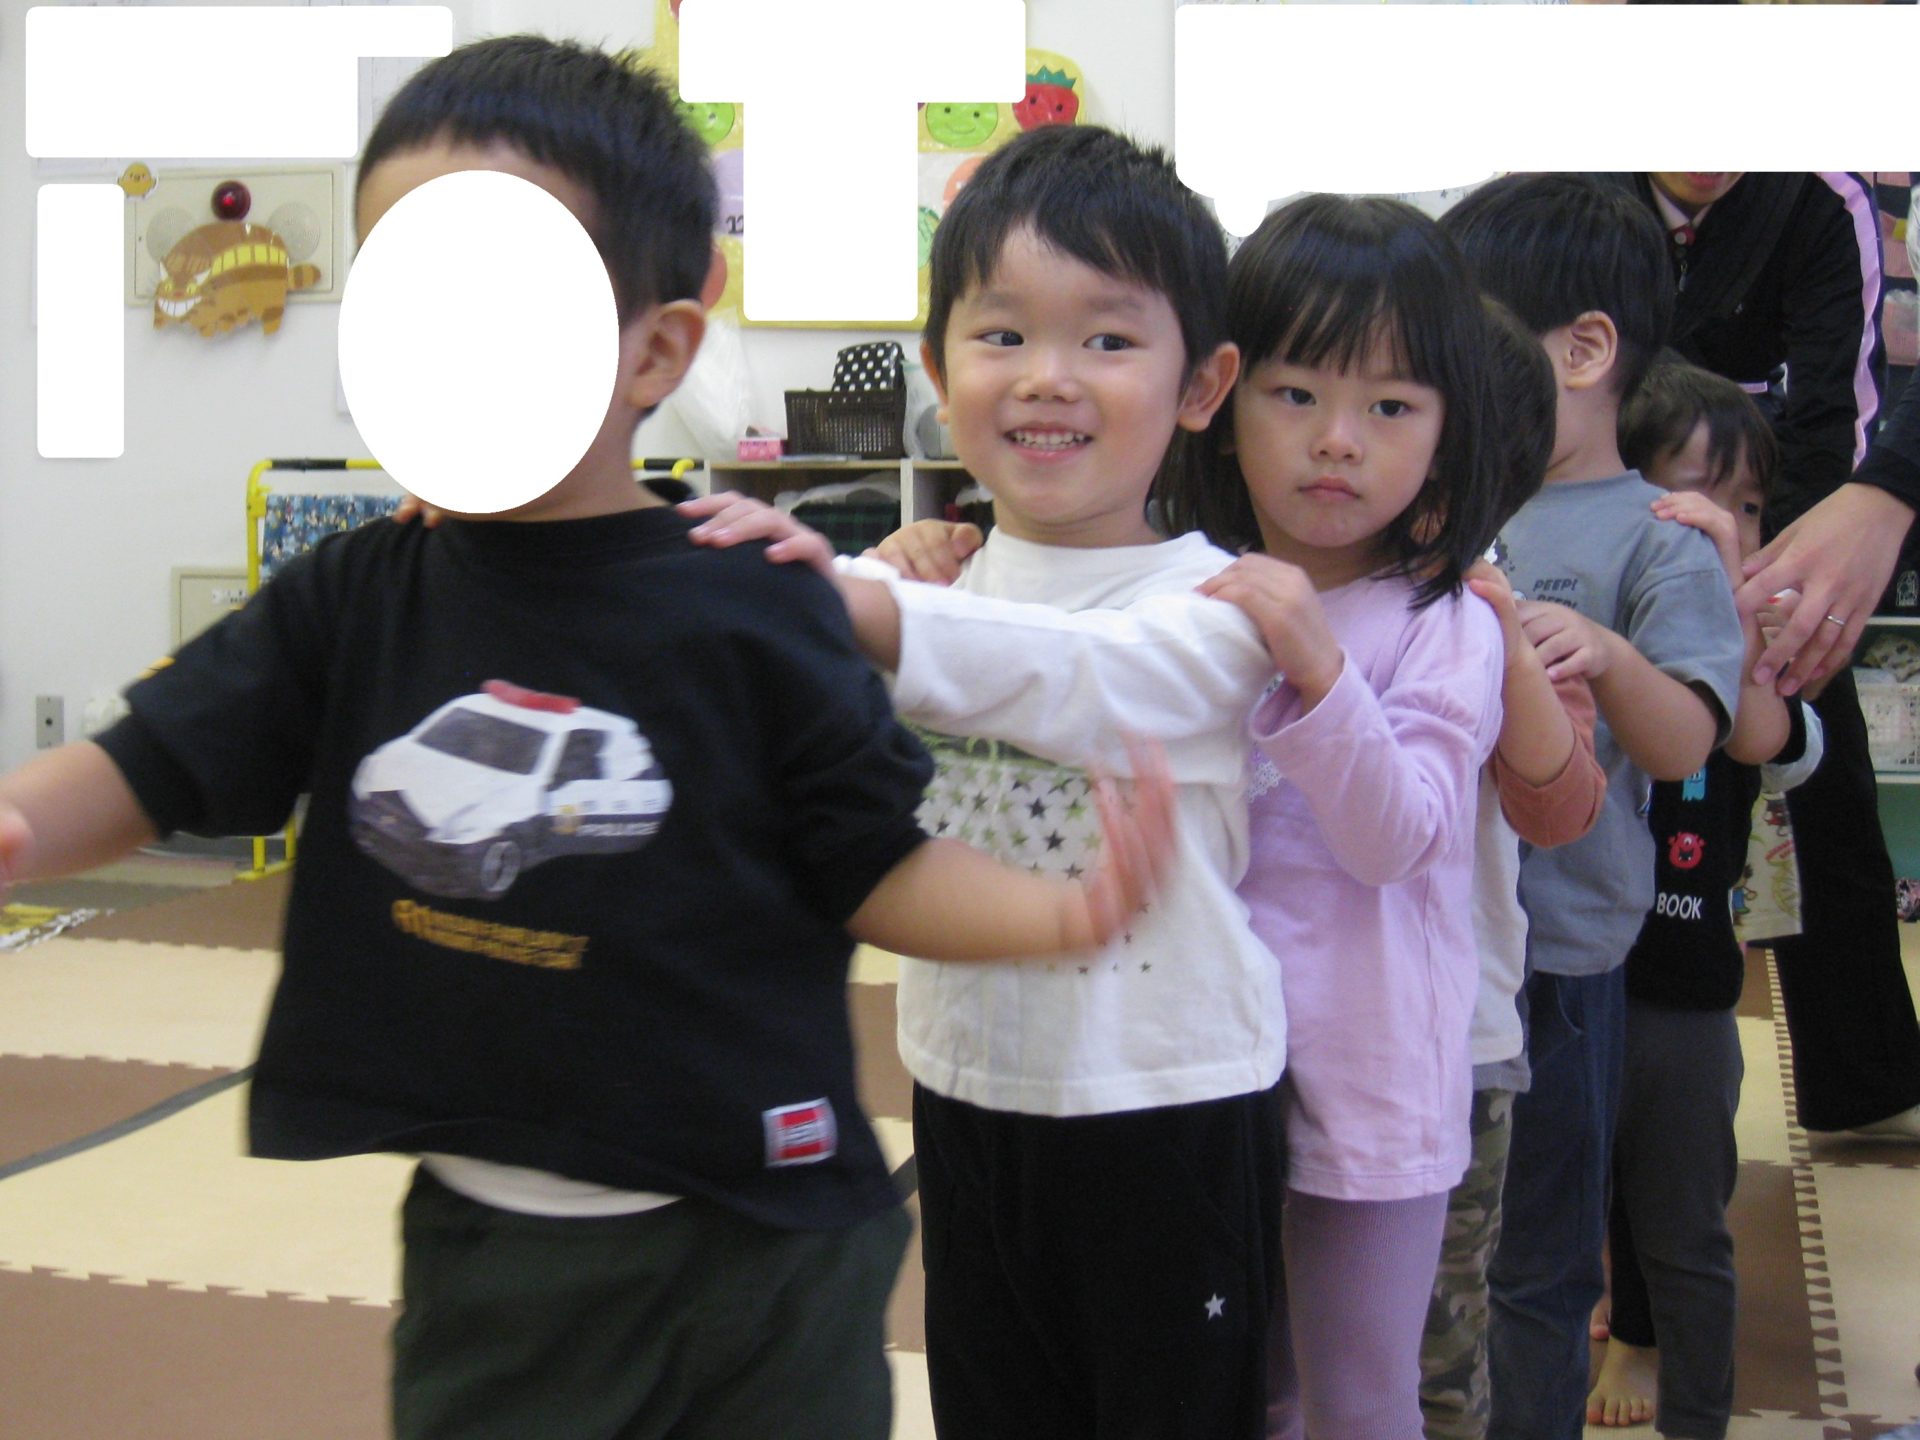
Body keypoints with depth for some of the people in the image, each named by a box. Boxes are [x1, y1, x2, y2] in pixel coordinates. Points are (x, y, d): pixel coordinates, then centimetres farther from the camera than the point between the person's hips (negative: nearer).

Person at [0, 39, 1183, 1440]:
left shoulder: (757, 613, -11)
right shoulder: (351, 600, -3)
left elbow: (877, 872, -6)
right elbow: (149, 769, -3)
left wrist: (1060, 910, -24)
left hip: (761, 1258, -2)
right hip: (484, 1257, 2)